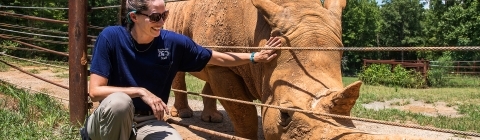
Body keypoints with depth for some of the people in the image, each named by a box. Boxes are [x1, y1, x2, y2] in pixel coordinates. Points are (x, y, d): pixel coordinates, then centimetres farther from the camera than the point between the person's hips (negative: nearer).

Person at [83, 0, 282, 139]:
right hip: (112, 122, -3)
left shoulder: (173, 42, -6)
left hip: (149, 122, 4)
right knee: (120, 101, -38)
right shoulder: (111, 37, -15)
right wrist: (141, 92, -26)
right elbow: (95, 91, -19)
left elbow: (217, 58, 6)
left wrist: (255, 57, 3)